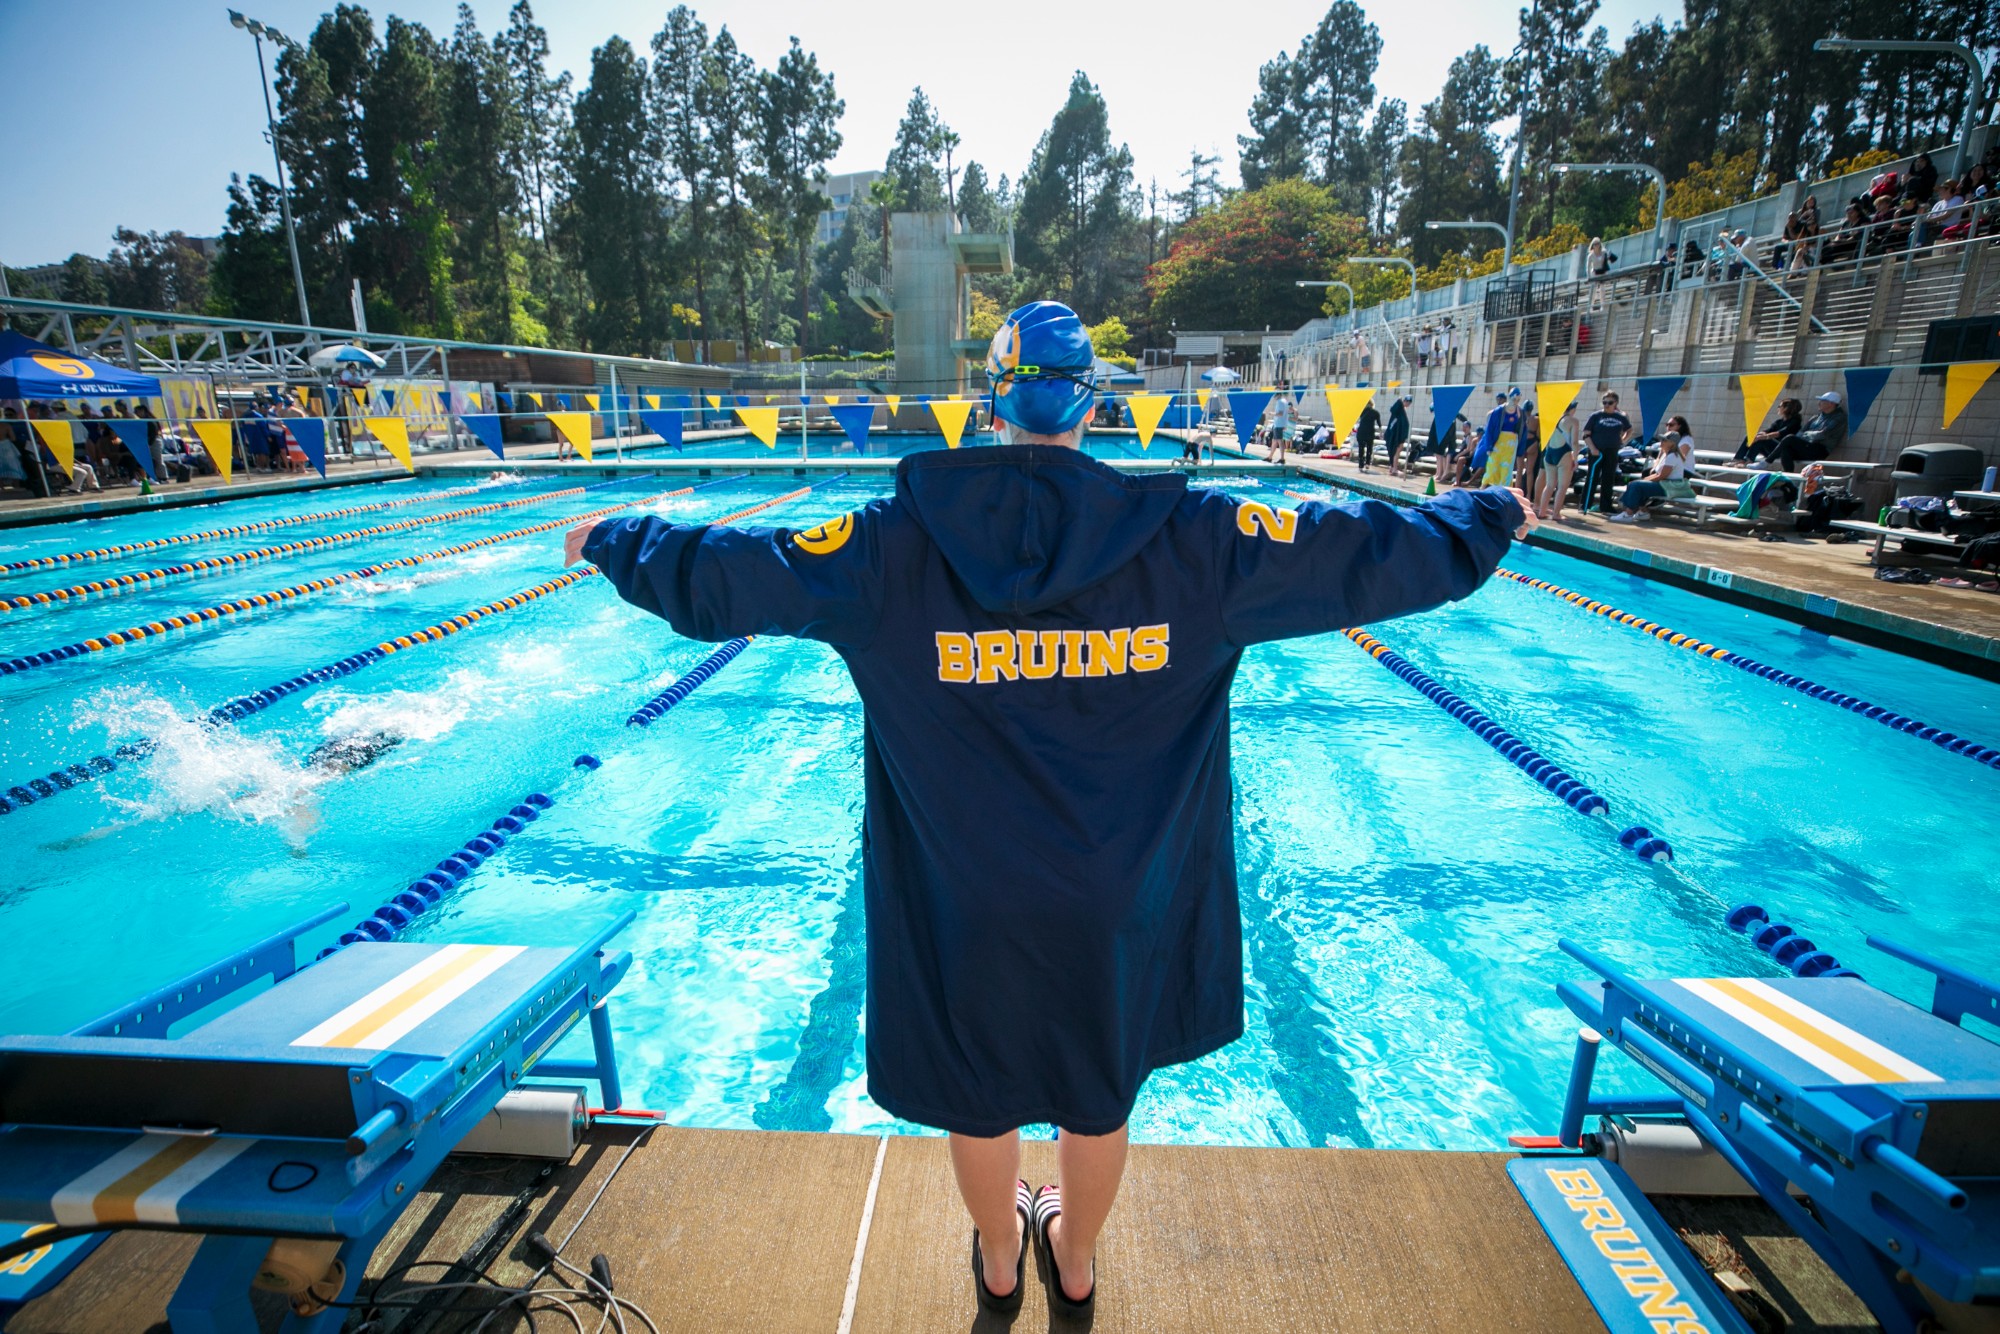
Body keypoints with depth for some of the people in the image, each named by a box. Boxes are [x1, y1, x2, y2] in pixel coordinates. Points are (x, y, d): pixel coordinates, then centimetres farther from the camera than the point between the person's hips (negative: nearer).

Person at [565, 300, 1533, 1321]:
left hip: (965, 901, 0)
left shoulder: (893, 547, -14)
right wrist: (1487, 521, 16)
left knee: (978, 1093, 25)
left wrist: (614, 541, 15)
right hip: (1117, 903, 1)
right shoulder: (1188, 541, -13)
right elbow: (1363, 557, -3)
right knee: (1098, 1093, 26)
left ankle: (998, 1262, 53)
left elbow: (719, 575, -4)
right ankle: (1075, 1267, 52)